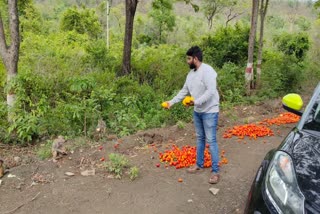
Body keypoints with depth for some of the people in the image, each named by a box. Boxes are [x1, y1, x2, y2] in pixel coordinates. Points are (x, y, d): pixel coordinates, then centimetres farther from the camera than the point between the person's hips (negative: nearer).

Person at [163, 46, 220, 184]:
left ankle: (215, 171, 4)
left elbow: (210, 91, -27)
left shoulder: (207, 71, -19)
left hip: (209, 111, -8)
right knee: (200, 138, 17)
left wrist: (196, 102, -33)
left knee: (211, 141, -5)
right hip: (197, 112, 9)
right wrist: (172, 102, 11)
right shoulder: (191, 73, 9)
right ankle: (199, 164, 31)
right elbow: (184, 91, 15)